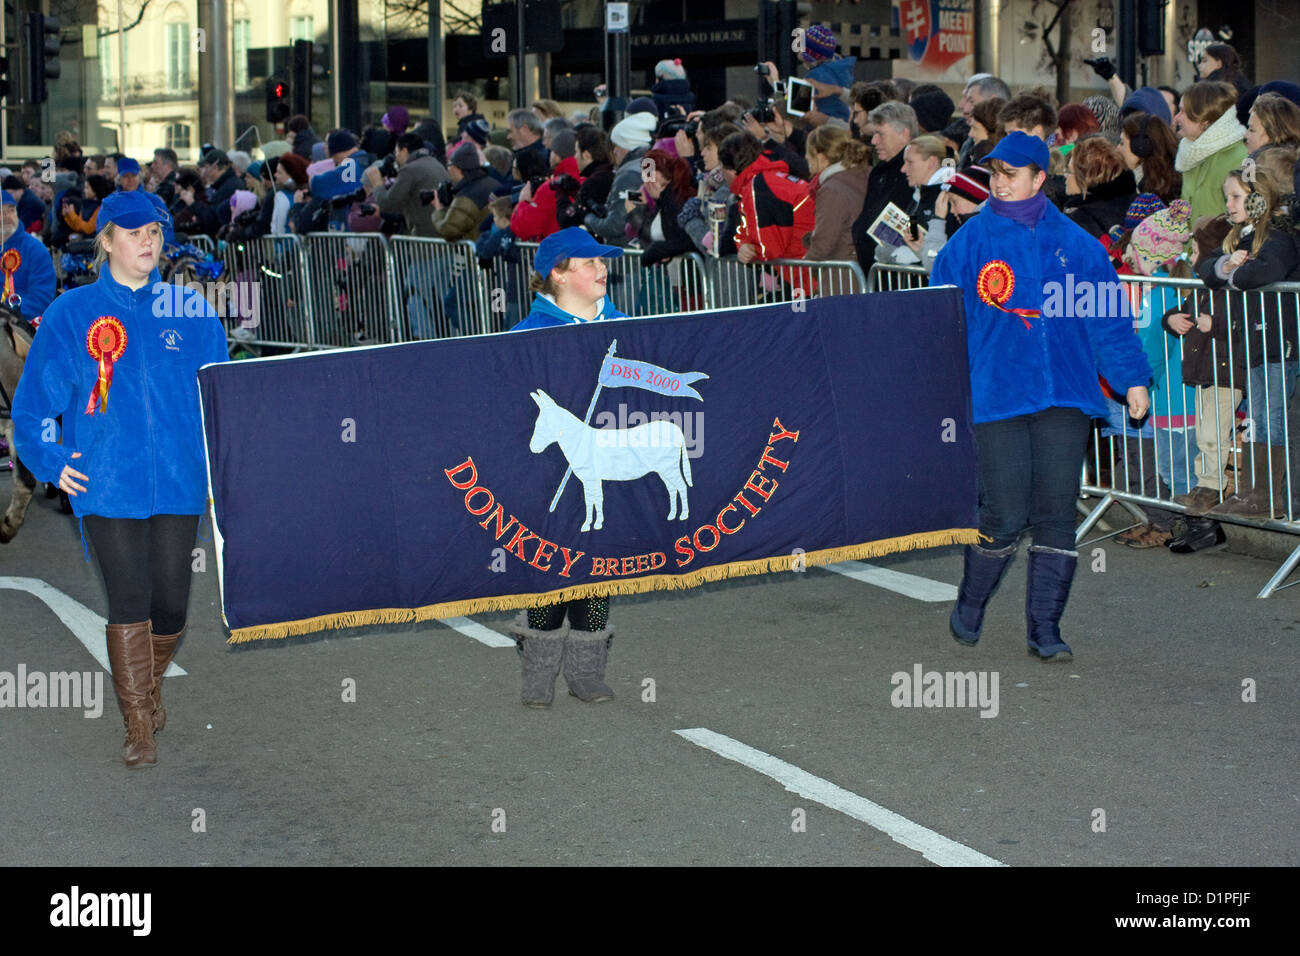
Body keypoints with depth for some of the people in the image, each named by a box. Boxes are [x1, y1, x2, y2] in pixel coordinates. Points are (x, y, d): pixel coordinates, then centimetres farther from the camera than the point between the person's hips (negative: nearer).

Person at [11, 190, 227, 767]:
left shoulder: (191, 310, 7)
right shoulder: (72, 313, 3)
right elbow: (34, 400, 7)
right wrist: (51, 460, -5)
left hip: (178, 481, 2)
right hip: (107, 481, -2)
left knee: (171, 604, 6)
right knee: (128, 602, -6)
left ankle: (149, 684, 35)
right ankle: (138, 724, 5)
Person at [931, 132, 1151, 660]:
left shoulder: (1075, 244, 8)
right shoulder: (970, 243, 3)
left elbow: (1107, 316, 11)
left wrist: (1132, 378, 4)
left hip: (1065, 397, 2)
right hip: (997, 396, -2)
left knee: (1056, 515, 0)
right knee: (1004, 517, -5)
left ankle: (1044, 627, 10)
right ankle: (969, 607, 20)